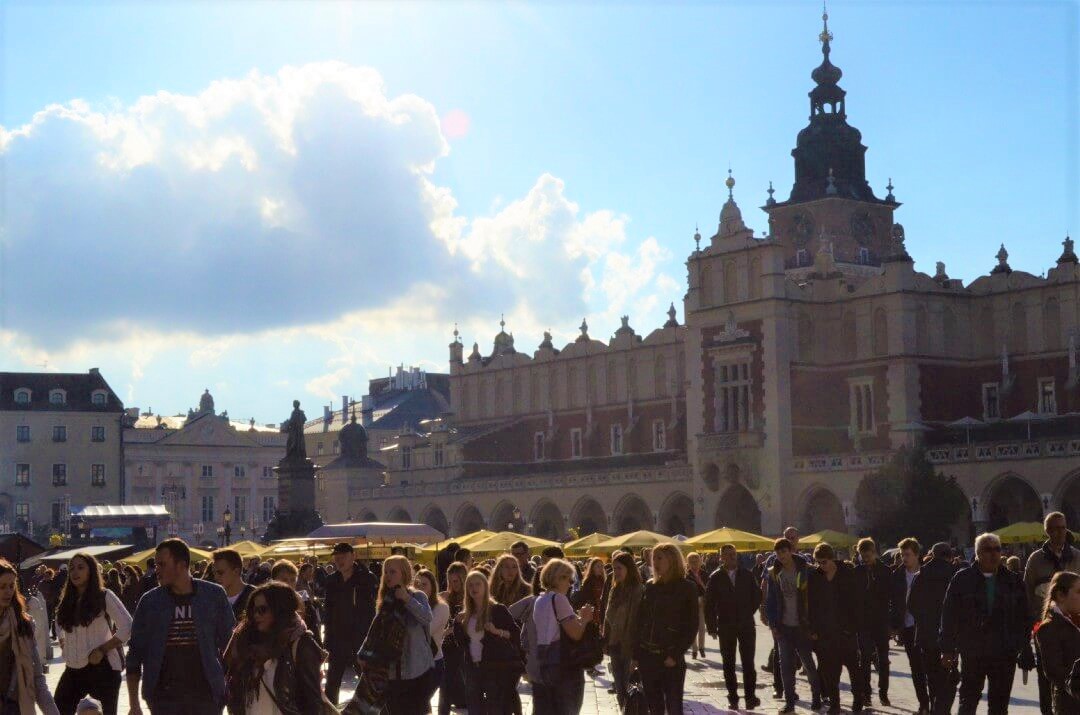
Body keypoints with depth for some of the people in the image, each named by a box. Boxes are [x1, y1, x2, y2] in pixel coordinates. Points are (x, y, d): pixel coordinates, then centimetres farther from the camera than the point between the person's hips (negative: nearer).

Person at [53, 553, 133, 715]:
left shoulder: (104, 596, -6)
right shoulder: (67, 599, 12)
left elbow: (127, 627, -11)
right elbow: (59, 624, 29)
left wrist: (102, 649, -14)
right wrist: (63, 643, 11)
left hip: (101, 667, -6)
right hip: (73, 669, 6)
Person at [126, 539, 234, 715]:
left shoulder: (214, 595, -1)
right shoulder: (150, 601, 2)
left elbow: (228, 643, 7)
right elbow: (135, 653, 4)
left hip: (206, 694, 0)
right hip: (164, 696, 0)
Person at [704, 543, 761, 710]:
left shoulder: (747, 575, 3)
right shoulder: (716, 577, -2)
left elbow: (757, 596, 12)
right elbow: (709, 604, -1)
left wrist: (748, 613, 4)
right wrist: (711, 626, -5)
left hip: (746, 625, 0)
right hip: (725, 627, 0)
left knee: (748, 663, -3)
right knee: (729, 664, 6)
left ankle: (750, 696, 0)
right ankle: (733, 697, 12)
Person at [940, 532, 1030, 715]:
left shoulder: (1013, 581, 5)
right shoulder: (962, 579, -1)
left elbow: (1024, 618, 7)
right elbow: (949, 617, -1)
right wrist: (947, 650, -4)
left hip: (1005, 654, 2)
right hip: (972, 653, -1)